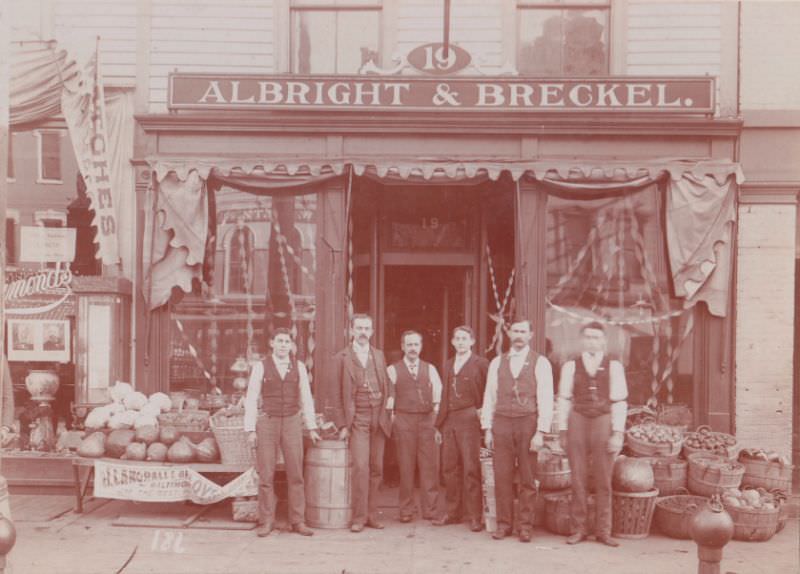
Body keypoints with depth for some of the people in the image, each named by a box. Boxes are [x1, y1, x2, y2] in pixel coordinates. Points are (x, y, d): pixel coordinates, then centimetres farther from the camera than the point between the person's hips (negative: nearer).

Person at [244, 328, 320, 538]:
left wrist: (312, 428, 6)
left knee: (296, 474, 1)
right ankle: (266, 522, 8)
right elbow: (251, 399, 0)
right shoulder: (260, 367, 1)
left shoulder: (299, 367, 6)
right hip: (267, 423, -2)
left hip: (292, 424, 2)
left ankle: (298, 522, 8)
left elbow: (306, 399, 10)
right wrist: (250, 430, -6)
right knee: (266, 475, -1)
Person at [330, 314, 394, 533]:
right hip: (357, 418, -4)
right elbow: (336, 394, 0)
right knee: (361, 467, -12)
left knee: (376, 468, 5)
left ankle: (371, 514, 13)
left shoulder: (379, 356, 14)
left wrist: (389, 401, 4)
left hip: (379, 418, 4)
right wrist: (342, 425, -5)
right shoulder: (341, 358, 1)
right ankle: (359, 517, -5)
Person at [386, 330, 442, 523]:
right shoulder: (393, 370, 6)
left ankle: (430, 509, 6)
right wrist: (392, 419, -1)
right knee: (406, 466, 0)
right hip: (403, 419, -2)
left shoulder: (430, 369, 12)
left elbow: (438, 395, 12)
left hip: (427, 419, 2)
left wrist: (436, 416, 3)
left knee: (429, 466, -1)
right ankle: (406, 510, 7)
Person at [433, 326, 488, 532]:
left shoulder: (480, 364, 0)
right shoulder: (448, 365, 17)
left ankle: (475, 516, 1)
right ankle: (453, 512, 16)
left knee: (471, 469, -5)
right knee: (450, 468, 7)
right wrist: (439, 424, 16)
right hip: (449, 422, 5)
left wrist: (482, 415, -8)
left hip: (469, 421, -5)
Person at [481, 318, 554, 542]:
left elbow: (546, 399, -2)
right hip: (502, 423, 2)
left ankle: (526, 526, 10)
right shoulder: (497, 363, 11)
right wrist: (487, 429, 5)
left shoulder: (540, 363, 2)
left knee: (527, 479, 2)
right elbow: (489, 397, 11)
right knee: (502, 477, 2)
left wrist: (540, 432, -10)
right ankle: (504, 524, 11)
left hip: (527, 423, -2)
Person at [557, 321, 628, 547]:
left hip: (603, 422, -1)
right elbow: (564, 399, 7)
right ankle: (578, 529, 12)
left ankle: (603, 531, 13)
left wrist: (617, 433, -6)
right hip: (577, 421, 1)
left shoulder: (613, 366, 3)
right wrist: (562, 431, 2)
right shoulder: (571, 366, 6)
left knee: (604, 481, 4)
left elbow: (619, 402, 1)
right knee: (577, 479, 4)